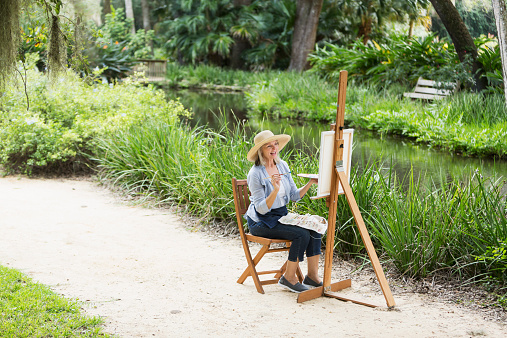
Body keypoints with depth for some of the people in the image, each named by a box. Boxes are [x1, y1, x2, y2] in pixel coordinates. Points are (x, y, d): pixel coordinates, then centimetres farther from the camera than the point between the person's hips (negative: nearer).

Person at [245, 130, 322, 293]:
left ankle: (312, 275, -8)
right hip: (261, 222, -7)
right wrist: (275, 190, -34)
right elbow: (262, 209, -20)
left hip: (282, 215, 7)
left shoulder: (282, 166, 5)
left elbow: (295, 196, 9)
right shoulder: (255, 174, -16)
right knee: (302, 234, -25)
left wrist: (310, 183, -6)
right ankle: (289, 277, -9)